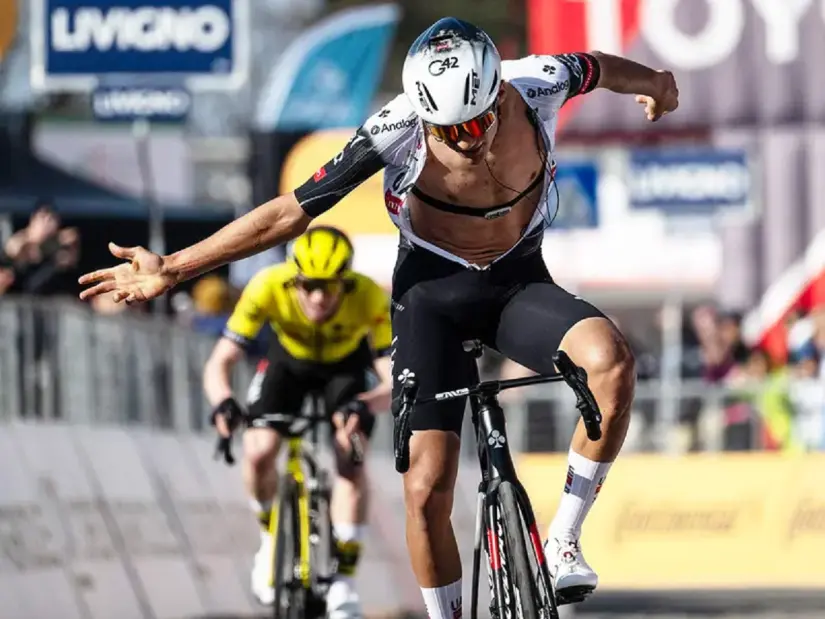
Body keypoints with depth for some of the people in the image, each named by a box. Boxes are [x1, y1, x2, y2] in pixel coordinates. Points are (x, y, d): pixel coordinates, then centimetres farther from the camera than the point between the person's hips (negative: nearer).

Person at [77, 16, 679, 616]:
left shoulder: (540, 84, -21)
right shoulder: (397, 129, -26)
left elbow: (599, 68, 4)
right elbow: (291, 211, -18)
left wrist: (652, 82, 25)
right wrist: (170, 269, -18)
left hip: (520, 285, 2)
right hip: (433, 296, -1)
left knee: (612, 362, -31)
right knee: (426, 491, -14)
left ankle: (564, 540, -15)